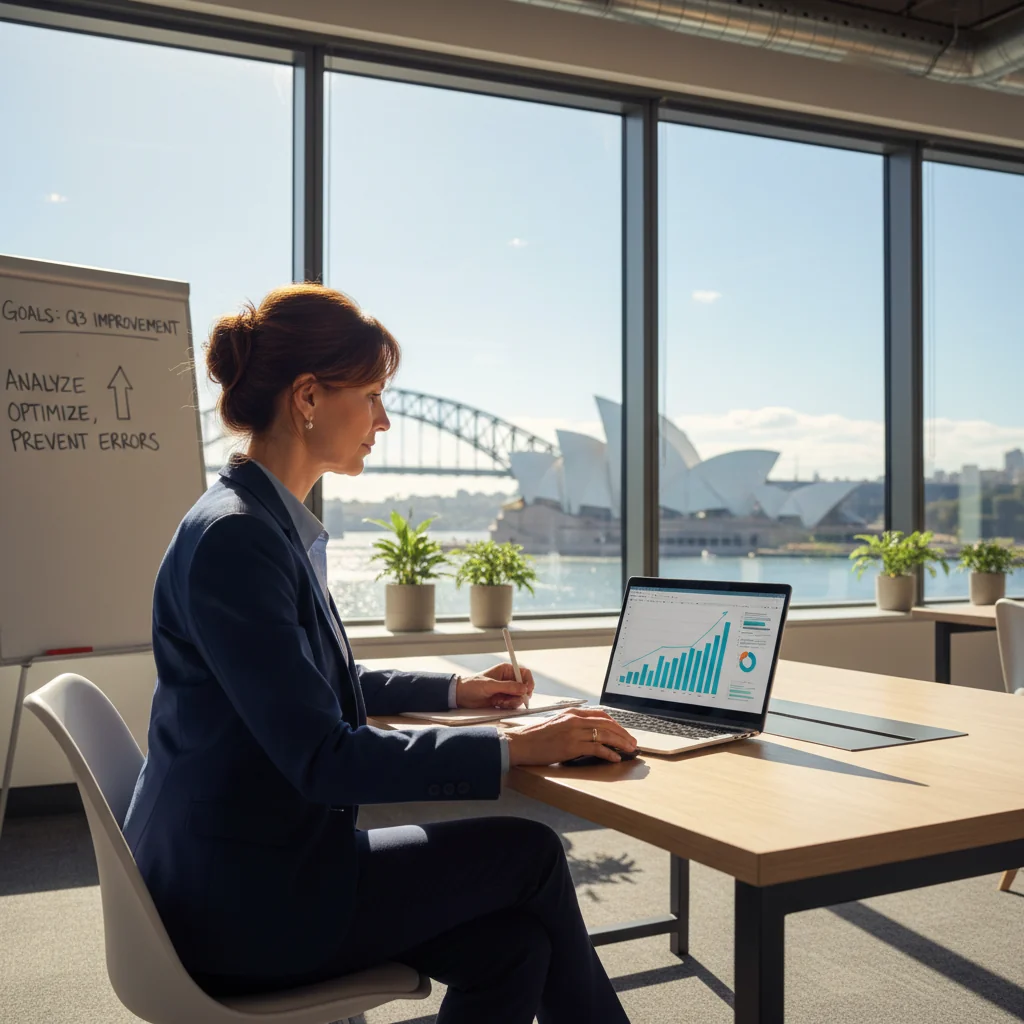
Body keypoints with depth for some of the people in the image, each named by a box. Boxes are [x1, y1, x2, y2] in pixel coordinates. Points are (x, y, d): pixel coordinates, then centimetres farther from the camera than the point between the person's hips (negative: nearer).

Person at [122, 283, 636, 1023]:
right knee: (529, 853, -2)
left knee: (513, 944, -2)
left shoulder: (278, 525, 8)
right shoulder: (232, 539, -22)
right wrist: (515, 748, -23)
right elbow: (323, 758, -25)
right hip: (244, 900, -8)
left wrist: (454, 690, 12)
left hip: (261, 865, 8)